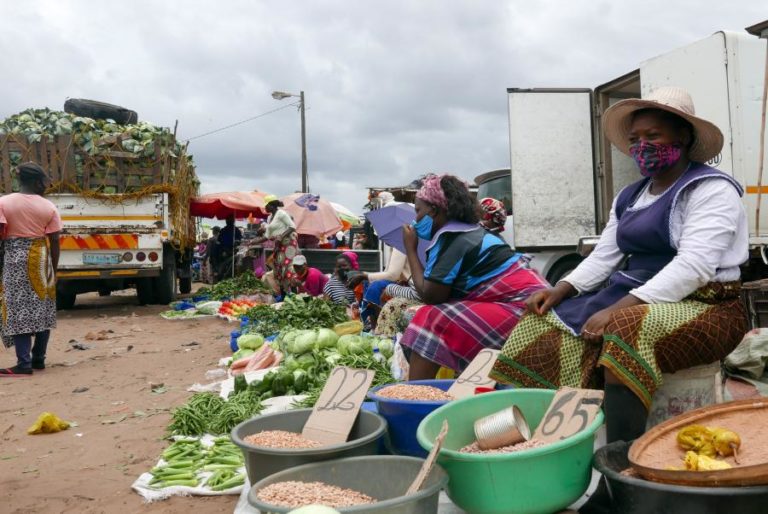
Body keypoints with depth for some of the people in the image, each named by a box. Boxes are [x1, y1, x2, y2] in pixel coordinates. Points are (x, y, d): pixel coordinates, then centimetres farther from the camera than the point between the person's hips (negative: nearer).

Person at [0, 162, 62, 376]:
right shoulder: (48, 207, 0)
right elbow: (54, 241, 0)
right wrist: (53, 269, 8)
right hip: (40, 259, 2)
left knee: (18, 310, -2)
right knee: (43, 309, 11)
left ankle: (24, 363, -5)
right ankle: (38, 359, 17)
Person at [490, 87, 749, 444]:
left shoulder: (711, 190, -9)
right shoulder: (630, 196, 15)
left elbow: (693, 267, -22)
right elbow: (604, 256, 12)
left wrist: (620, 308, -30)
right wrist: (561, 290, -6)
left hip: (702, 308, -8)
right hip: (634, 300, 8)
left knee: (627, 331, -37)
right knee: (548, 323, -6)